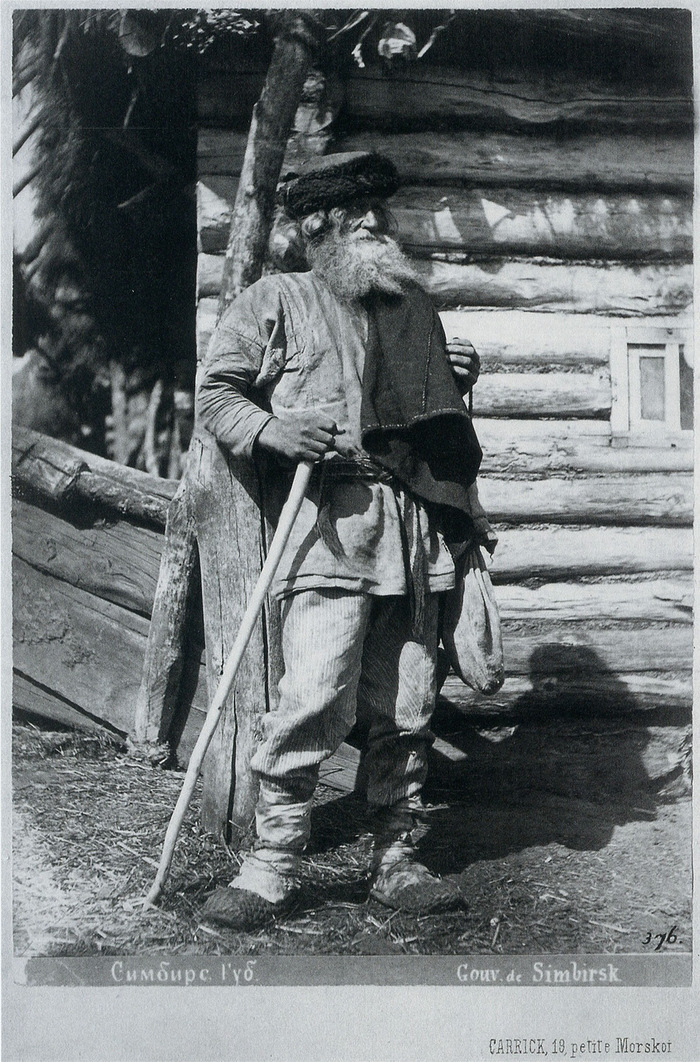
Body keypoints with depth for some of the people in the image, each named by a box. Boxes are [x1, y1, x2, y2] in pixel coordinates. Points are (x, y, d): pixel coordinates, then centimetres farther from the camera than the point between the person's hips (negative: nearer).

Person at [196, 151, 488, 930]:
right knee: (315, 698, -15)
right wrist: (268, 428, -14)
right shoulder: (274, 302, 8)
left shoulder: (415, 307, 24)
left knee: (407, 709, 5)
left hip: (414, 528, 5)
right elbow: (214, 392, 5)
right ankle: (271, 865, -1)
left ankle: (395, 863, 17)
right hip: (330, 521, -5)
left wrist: (457, 383, 13)